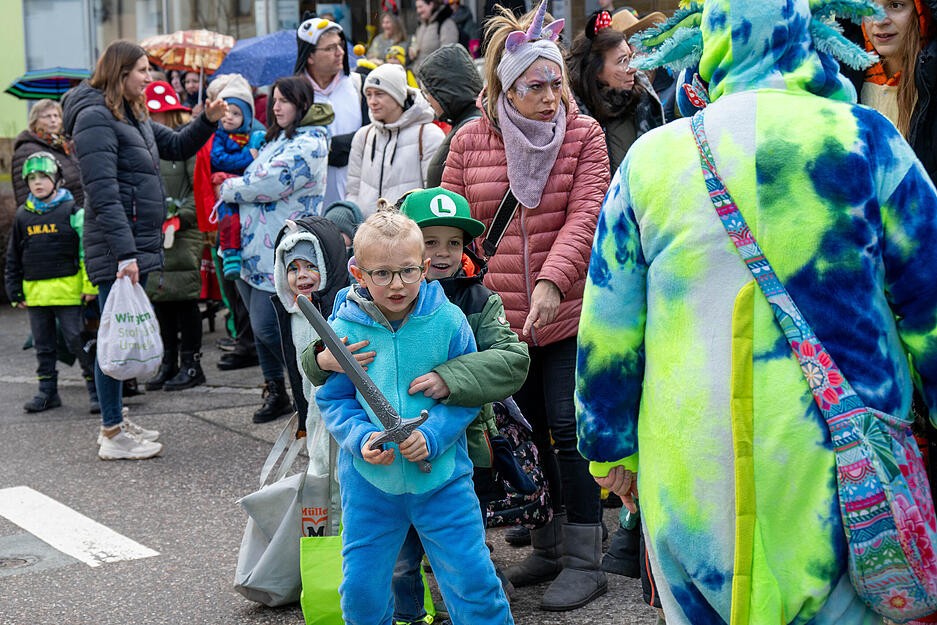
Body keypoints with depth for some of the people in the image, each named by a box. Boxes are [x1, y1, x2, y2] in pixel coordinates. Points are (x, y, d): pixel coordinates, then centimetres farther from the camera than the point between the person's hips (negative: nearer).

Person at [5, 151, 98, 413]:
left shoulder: (72, 210, -3)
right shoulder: (23, 215, 11)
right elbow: (13, 258, 16)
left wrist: (90, 284, -9)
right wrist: (15, 292, 11)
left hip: (67, 290, -5)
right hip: (35, 292, 5)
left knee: (78, 341, -4)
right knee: (43, 345, 12)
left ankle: (96, 389, 4)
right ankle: (48, 392, 21)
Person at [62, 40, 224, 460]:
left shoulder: (133, 116, 16)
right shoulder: (96, 117, -13)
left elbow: (176, 147, 29)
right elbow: (103, 194, -20)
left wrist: (207, 121, 10)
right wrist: (125, 253, -25)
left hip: (138, 243, 10)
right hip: (117, 246, -10)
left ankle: (115, 422, 23)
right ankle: (113, 435, 1)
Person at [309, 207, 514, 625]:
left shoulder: (448, 321, -8)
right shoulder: (345, 329, -7)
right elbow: (333, 400, 1)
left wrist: (431, 436, -17)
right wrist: (361, 438, -17)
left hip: (441, 474, -1)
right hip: (369, 480, 1)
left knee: (471, 576, 0)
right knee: (361, 586, 7)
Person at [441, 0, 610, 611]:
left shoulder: (584, 134, -4)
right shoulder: (471, 140, 2)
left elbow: (585, 217, -14)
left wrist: (552, 280, -28)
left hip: (569, 314, -3)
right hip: (501, 319, 3)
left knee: (569, 430, -3)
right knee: (527, 431, 13)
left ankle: (584, 559, 9)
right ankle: (548, 547, 29)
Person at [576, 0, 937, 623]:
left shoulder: (651, 157, 1)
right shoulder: (860, 138, -5)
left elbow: (607, 327, 5)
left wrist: (612, 447, 16)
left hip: (692, 472, 2)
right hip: (837, 468, -1)